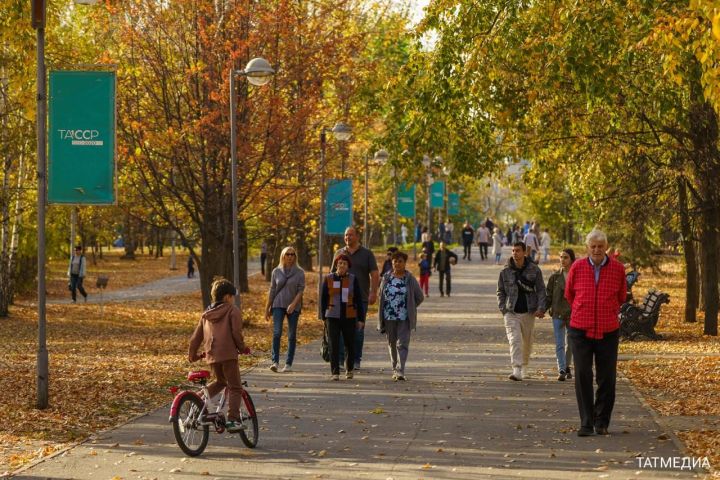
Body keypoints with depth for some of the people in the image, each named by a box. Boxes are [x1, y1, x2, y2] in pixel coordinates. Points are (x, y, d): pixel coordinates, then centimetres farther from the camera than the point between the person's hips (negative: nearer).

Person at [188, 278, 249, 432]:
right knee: (235, 388, 0)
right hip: (228, 353, -6)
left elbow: (196, 337, 20)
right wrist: (242, 348, 5)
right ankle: (232, 420, -12)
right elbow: (236, 333, -10)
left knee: (220, 381, 28)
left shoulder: (206, 314, 18)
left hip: (211, 355, 6)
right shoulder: (232, 310, 0)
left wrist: (192, 355, 32)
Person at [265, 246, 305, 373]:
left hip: (293, 307, -1)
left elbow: (301, 290, -5)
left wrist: (293, 304, -19)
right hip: (278, 305, 1)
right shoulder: (276, 271, 7)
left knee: (292, 335, 2)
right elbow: (272, 291, 11)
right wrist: (267, 308, 10)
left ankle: (288, 364, 8)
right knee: (277, 332, -14)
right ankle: (274, 361, -17)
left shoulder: (299, 272, 1)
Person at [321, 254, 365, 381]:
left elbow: (359, 299, 4)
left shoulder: (353, 279, 1)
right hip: (333, 317, 0)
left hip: (349, 317, 0)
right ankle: (335, 373, -3)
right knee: (334, 345, -5)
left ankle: (349, 369, 30)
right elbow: (323, 299, 8)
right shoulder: (329, 279, 3)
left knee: (350, 344, 8)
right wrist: (323, 316, 6)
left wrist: (361, 318, 2)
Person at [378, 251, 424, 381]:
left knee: (402, 344, -10)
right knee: (392, 344, 11)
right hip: (389, 317, 3)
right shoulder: (386, 278, 6)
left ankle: (400, 371, -17)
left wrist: (409, 308, 3)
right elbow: (381, 297, 11)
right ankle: (395, 368, 25)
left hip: (404, 318, -3)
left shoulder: (410, 279, -1)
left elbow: (420, 297, 7)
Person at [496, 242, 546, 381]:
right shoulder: (505, 271, 2)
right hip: (511, 313, -1)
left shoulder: (534, 270, 0)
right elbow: (500, 292, 10)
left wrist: (541, 308, -9)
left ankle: (524, 366, 34)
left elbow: (541, 290, 2)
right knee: (514, 340, -14)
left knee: (527, 342, 12)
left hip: (528, 312, 1)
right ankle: (516, 371, -21)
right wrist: (503, 308, -2)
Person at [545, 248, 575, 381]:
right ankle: (561, 370, -7)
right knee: (559, 344, -5)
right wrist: (542, 309, -7)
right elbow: (549, 295, 6)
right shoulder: (555, 277, 3)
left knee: (571, 343, 12)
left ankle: (567, 366, 29)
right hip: (558, 314, 0)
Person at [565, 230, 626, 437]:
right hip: (581, 331, 0)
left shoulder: (618, 269, 0)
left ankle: (602, 422, 15)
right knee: (583, 377, -5)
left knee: (607, 379, 3)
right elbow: (569, 294, 16)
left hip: (608, 332, 0)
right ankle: (586, 423, 1)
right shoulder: (577, 268, -1)